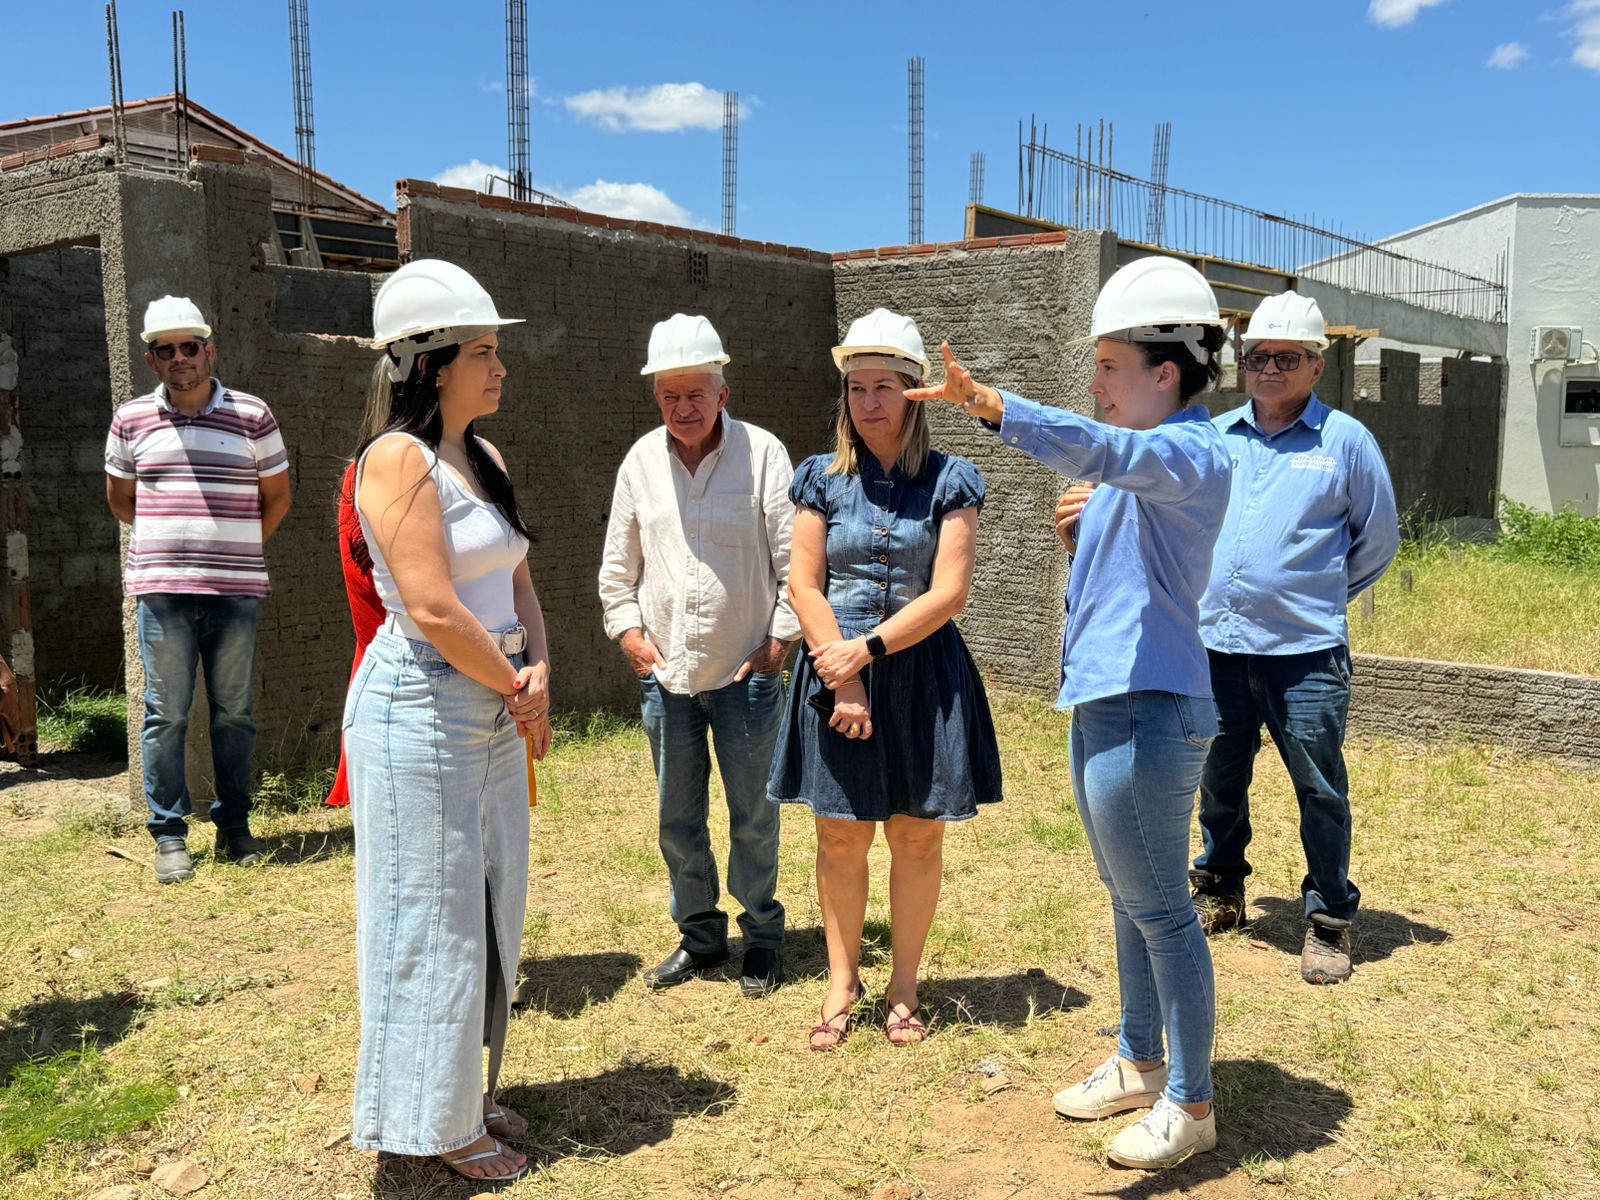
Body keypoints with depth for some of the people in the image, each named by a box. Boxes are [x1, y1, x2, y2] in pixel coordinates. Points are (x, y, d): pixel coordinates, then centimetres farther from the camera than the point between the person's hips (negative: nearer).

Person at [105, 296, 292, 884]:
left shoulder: (252, 415, 3)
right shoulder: (130, 420, 7)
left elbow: (277, 494, 13)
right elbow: (119, 497, 20)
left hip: (236, 590, 0)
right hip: (161, 590, 0)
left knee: (233, 712, 6)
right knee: (166, 713, 2)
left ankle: (234, 825, 18)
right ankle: (169, 835, 11)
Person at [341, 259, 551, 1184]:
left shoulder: (485, 459, 10)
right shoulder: (399, 458, -15)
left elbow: (520, 585, 12)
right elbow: (433, 608, -22)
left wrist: (537, 674, -5)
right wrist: (519, 693, -10)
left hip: (495, 712, 9)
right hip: (422, 709, -8)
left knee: (491, 912, 17)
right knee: (434, 918, 4)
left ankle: (470, 1092, 35)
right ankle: (436, 1122, 22)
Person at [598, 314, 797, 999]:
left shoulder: (762, 454, -7)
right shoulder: (641, 460, 4)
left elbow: (795, 562, -5)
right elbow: (618, 566, 12)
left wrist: (779, 642, -7)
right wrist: (631, 635, 3)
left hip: (746, 673, -3)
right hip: (664, 674, 4)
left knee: (753, 813, 8)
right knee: (677, 817, 13)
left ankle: (761, 935, 26)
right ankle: (699, 934, 30)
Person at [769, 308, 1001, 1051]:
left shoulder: (949, 481, -1)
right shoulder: (822, 478, 4)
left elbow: (949, 593, -8)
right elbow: (804, 586, -1)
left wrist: (867, 648, -16)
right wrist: (843, 676, -11)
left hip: (922, 674, -1)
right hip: (836, 670, 1)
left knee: (917, 837, 6)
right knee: (840, 839, 6)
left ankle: (904, 986, 22)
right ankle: (843, 983, 22)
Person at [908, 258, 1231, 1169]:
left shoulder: (1194, 453, -14)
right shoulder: (1144, 464, 16)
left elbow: (1108, 450, -35)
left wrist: (995, 407, -47)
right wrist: (1085, 527, 10)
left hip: (1149, 709, -10)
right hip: (1101, 699, 10)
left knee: (1160, 907, 0)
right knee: (1131, 900, 19)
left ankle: (1190, 1103, 16)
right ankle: (1140, 1064, 35)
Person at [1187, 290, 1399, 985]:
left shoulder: (1345, 440, 0)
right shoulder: (1212, 438, 8)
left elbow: (1379, 539, 9)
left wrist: (1322, 596, 12)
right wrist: (1207, 591, 12)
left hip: (1304, 653, -3)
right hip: (1213, 644, 4)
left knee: (1319, 788, 3)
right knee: (1219, 778, 15)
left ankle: (1329, 921, 17)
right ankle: (1220, 893, 33)